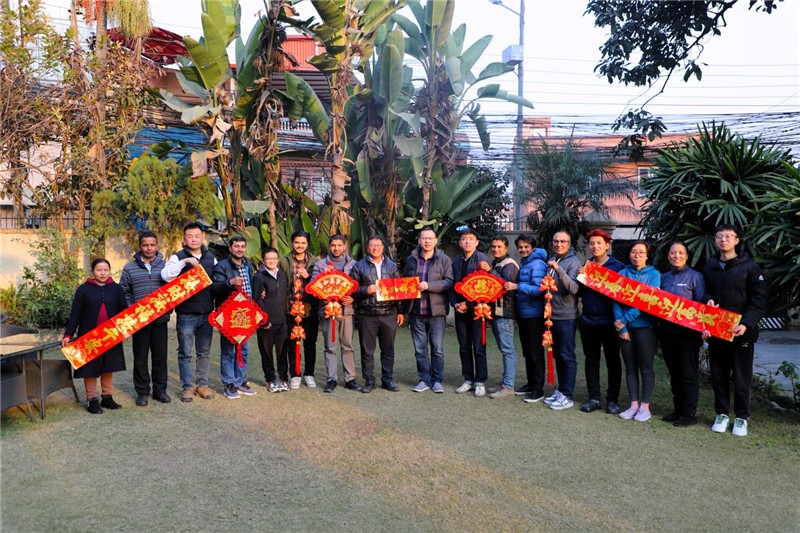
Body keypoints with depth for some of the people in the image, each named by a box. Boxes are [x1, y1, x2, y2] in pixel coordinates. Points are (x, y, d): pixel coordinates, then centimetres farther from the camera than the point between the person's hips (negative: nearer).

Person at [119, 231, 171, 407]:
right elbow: (124, 292, 7)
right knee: (140, 358, 5)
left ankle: (160, 390, 18)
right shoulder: (130, 268, 4)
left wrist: (169, 309, -4)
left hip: (160, 319, 1)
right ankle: (142, 392, 16)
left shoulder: (165, 266, 5)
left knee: (160, 356, 7)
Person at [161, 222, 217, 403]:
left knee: (204, 353, 12)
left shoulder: (211, 258, 9)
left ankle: (202, 384, 23)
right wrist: (184, 262, -29)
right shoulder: (178, 257, -3)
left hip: (206, 314, 3)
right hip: (186, 315, -3)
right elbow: (166, 275, -20)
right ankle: (187, 387, 16)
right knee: (185, 354, 5)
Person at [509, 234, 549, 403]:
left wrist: (517, 286, -24)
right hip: (523, 313, 9)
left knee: (536, 353, -2)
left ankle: (538, 389, 6)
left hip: (534, 314, -9)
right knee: (527, 352, 16)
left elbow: (539, 289, -22)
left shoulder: (537, 264, -13)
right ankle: (530, 384, 28)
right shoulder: (522, 264, 13)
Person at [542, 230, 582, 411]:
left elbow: (574, 288, -23)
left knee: (567, 356, -2)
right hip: (552, 315, 7)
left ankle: (567, 396, 4)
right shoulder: (551, 260, 12)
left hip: (566, 316, -7)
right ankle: (561, 390, 25)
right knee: (557, 355, 14)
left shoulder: (573, 262, -9)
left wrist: (558, 269, -29)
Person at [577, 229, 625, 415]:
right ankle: (594, 398, 19)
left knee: (613, 361, 6)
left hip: (608, 321, -4)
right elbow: (579, 292, 10)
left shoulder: (618, 266, -3)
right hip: (588, 321, 5)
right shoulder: (586, 266, 11)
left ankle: (612, 399, 15)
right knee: (591, 361, 10)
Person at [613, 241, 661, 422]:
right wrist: (620, 326, -9)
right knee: (630, 367, 9)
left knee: (645, 367, 3)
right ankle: (634, 405, 17)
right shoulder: (622, 274, 7)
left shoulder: (653, 274, -2)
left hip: (644, 326, -3)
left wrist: (625, 320, -16)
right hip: (624, 326, 3)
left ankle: (645, 407, 10)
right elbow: (616, 300, 1)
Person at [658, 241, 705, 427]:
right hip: (666, 330, 5)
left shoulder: (695, 276, -5)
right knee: (674, 373, 13)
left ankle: (689, 413, 10)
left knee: (689, 374, 2)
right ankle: (678, 410, 23)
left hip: (687, 331, -5)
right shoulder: (664, 277, 10)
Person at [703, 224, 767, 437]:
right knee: (718, 376, 10)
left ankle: (741, 417, 18)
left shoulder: (750, 266, -2)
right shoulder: (709, 268, 10)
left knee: (742, 377, 5)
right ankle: (722, 414, 23)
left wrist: (746, 324, -18)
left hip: (741, 332, -3)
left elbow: (759, 300, -6)